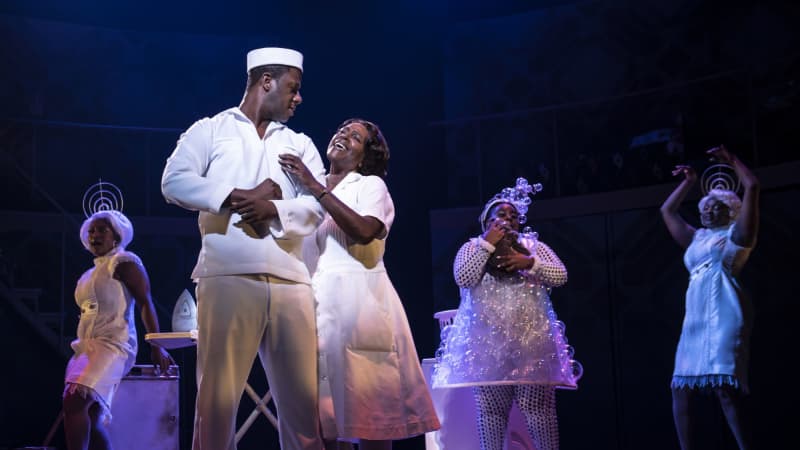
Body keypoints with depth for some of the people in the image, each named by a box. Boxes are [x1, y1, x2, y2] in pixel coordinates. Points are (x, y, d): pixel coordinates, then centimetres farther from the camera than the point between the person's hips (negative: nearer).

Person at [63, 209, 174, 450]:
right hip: (86, 348, 9)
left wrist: (157, 347, -14)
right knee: (90, 420, -2)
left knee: (75, 402, -25)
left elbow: (145, 304, -7)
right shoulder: (88, 276, 23)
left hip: (112, 345, -9)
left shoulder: (124, 262, -1)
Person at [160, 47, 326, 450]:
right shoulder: (210, 130, 12)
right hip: (229, 277, -3)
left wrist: (273, 209, -13)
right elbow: (175, 182, -3)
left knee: (302, 397, 3)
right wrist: (237, 197, -9)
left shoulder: (300, 144, 21)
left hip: (289, 281, 4)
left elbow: (318, 205, 6)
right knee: (218, 395, -3)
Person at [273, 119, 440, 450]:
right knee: (319, 403, -1)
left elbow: (364, 231, -15)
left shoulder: (371, 185, 7)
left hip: (358, 301, -4)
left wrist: (317, 189, -14)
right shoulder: (309, 190, 20)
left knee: (368, 402, -6)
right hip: (317, 302, 4)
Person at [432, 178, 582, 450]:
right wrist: (488, 244, -9)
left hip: (531, 339, 1)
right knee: (490, 408, -1)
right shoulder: (472, 248, 10)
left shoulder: (534, 246, 14)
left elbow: (560, 277, 3)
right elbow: (463, 279, -9)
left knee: (538, 407, -3)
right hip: (486, 340, -1)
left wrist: (529, 263, -12)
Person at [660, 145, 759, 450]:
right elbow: (667, 210, 36)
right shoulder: (696, 238, 26)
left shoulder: (737, 233, 9)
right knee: (681, 389, 0)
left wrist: (732, 161, 12)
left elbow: (752, 187, 0)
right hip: (695, 319, 7)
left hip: (724, 315, -7)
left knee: (725, 386, -19)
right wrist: (689, 182, 36)